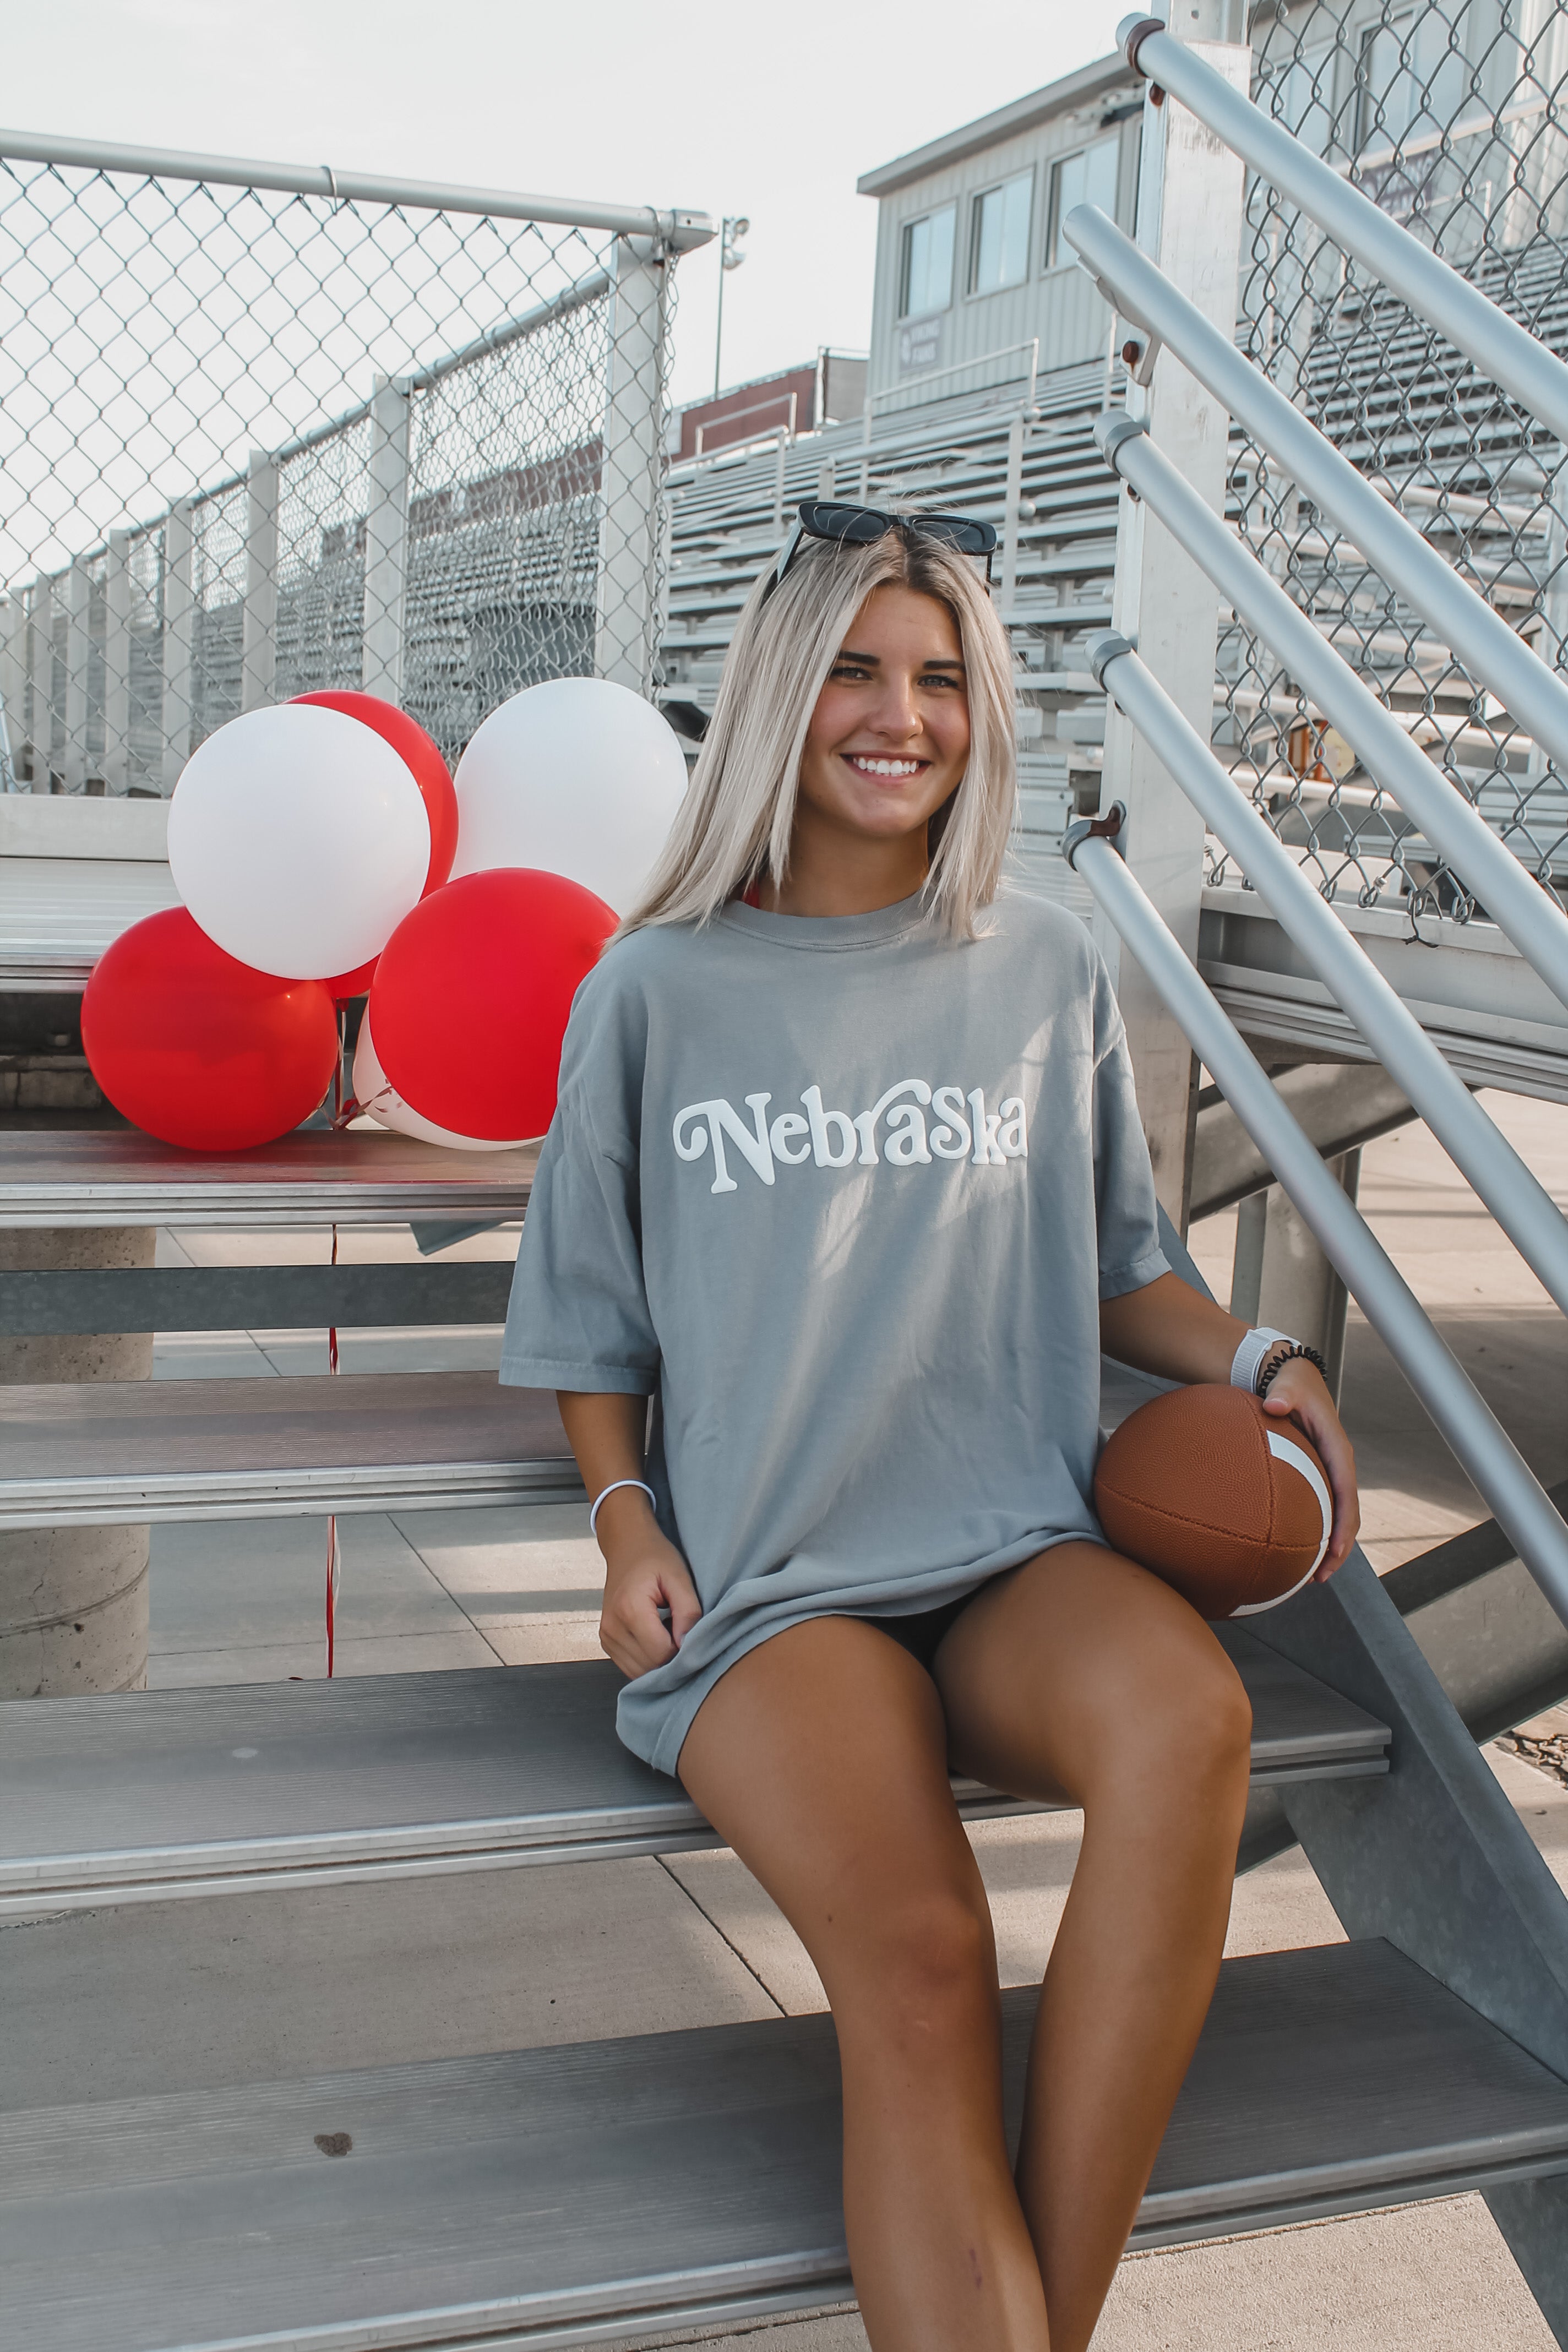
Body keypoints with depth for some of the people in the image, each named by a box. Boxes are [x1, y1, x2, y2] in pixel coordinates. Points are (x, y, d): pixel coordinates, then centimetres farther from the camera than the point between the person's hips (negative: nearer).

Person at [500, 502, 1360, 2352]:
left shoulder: (1044, 972, 12)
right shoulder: (660, 987, 7)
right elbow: (590, 1319, 13)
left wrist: (1252, 1358, 2)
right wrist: (624, 1516, -3)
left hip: (1018, 1561, 2)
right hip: (769, 1587, -1)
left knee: (1187, 1715, -33)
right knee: (918, 1959, -30)